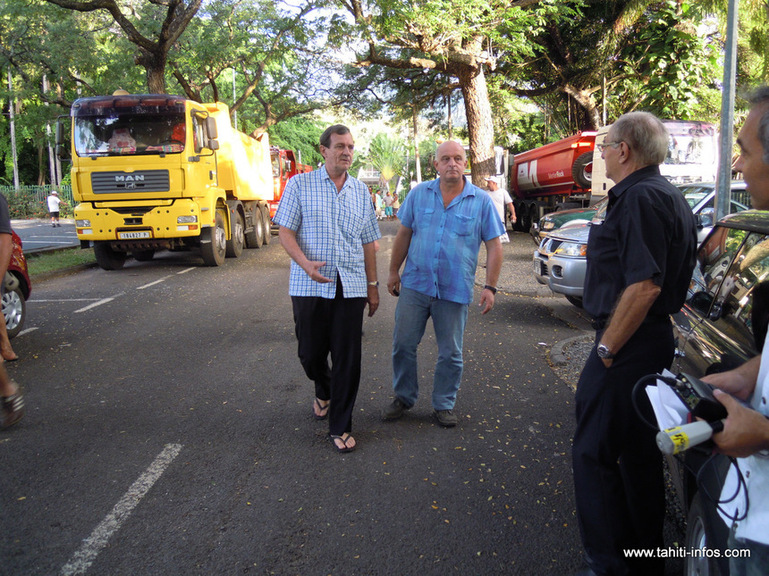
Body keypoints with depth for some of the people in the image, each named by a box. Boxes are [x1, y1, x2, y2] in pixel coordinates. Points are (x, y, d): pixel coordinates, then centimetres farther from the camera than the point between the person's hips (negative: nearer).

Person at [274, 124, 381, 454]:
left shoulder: (361, 191, 12)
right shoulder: (300, 185, 2)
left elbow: (369, 242, 15)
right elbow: (285, 231, -3)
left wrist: (373, 285, 13)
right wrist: (305, 263, -20)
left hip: (351, 287, 2)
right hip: (309, 286, -1)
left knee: (348, 358, 0)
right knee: (311, 352, 8)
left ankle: (340, 427, 13)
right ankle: (323, 392, 42)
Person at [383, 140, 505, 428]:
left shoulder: (482, 201, 0)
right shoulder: (419, 194, 5)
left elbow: (494, 245, 1)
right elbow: (403, 234, 12)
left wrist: (490, 287, -5)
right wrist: (394, 271, 10)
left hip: (455, 291, -1)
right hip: (415, 285, 2)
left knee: (450, 353, 8)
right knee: (403, 344, 6)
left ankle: (444, 404, 26)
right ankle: (403, 397, 26)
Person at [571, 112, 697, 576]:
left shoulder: (640, 198, -17)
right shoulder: (669, 196, 16)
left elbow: (645, 285, -27)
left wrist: (607, 347, -19)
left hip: (628, 346, -11)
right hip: (656, 342, 11)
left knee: (593, 453, -1)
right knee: (640, 454, 19)